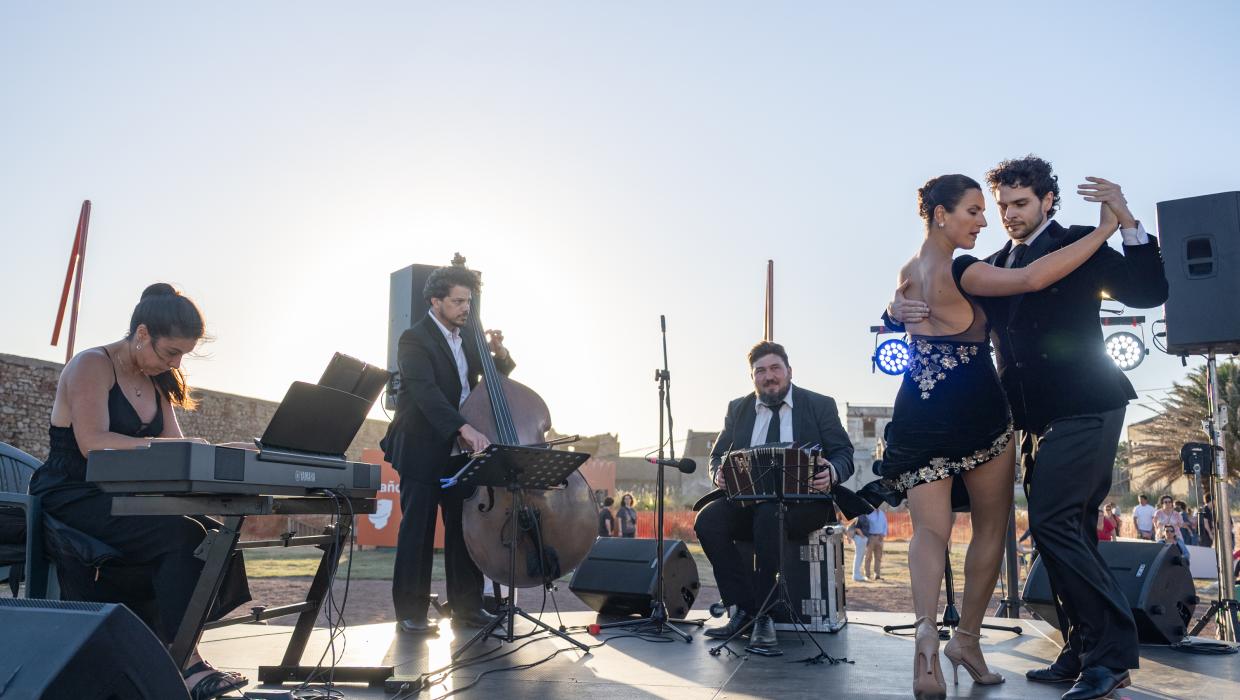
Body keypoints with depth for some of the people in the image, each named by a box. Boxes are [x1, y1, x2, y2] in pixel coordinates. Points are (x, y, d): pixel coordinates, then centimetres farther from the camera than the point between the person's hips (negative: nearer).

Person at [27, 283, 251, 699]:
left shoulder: (155, 382, 15)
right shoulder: (91, 367, -8)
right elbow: (93, 443, -23)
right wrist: (162, 445, -31)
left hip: (120, 501, 8)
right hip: (71, 500, -8)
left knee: (214, 537, -18)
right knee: (183, 535, -30)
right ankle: (183, 663, -26)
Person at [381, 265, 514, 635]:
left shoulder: (467, 336, 11)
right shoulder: (415, 339, -11)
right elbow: (426, 391, -26)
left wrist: (499, 354, -2)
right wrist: (466, 428, -38)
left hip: (461, 450, 6)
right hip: (423, 451, -6)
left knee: (466, 527, 7)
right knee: (418, 531, -1)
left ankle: (467, 607, 16)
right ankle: (410, 612, 8)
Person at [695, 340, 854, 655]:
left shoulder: (820, 405, 8)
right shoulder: (738, 409, 17)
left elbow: (844, 454, 3)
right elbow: (718, 455, 15)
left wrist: (832, 473, -22)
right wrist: (719, 473, -11)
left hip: (804, 500, -4)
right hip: (748, 500, 4)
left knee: (768, 516, -37)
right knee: (708, 520, -25)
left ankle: (763, 617, -26)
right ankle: (745, 609, -17)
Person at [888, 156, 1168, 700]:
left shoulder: (1078, 245, 0)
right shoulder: (993, 267, 16)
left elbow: (1149, 293, -8)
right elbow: (942, 310, 14)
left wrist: (1126, 221, -19)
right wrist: (903, 309, -9)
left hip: (1084, 409, -7)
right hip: (1040, 418, 7)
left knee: (1051, 521, -16)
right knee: (1067, 531, 10)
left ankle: (1109, 653, -7)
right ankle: (1087, 652, 18)